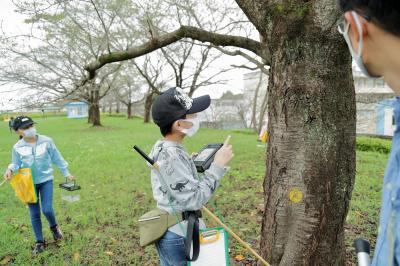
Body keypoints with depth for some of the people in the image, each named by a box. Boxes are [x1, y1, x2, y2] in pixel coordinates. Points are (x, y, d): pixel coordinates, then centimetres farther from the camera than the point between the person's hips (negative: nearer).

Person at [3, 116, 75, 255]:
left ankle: (54, 226, 26)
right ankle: (39, 242, 24)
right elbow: (16, 164, 2)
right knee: (34, 214, 8)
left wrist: (66, 173, 5)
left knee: (47, 209, -9)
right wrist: (10, 169, -22)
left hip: (46, 180, -1)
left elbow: (57, 158, 0)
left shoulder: (46, 141, -9)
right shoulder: (17, 147, -7)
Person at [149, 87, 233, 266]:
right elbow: (195, 200, -26)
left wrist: (190, 163, 6)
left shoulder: (161, 147, 2)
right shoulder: (172, 156, -27)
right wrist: (217, 166, -22)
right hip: (180, 237, -9)